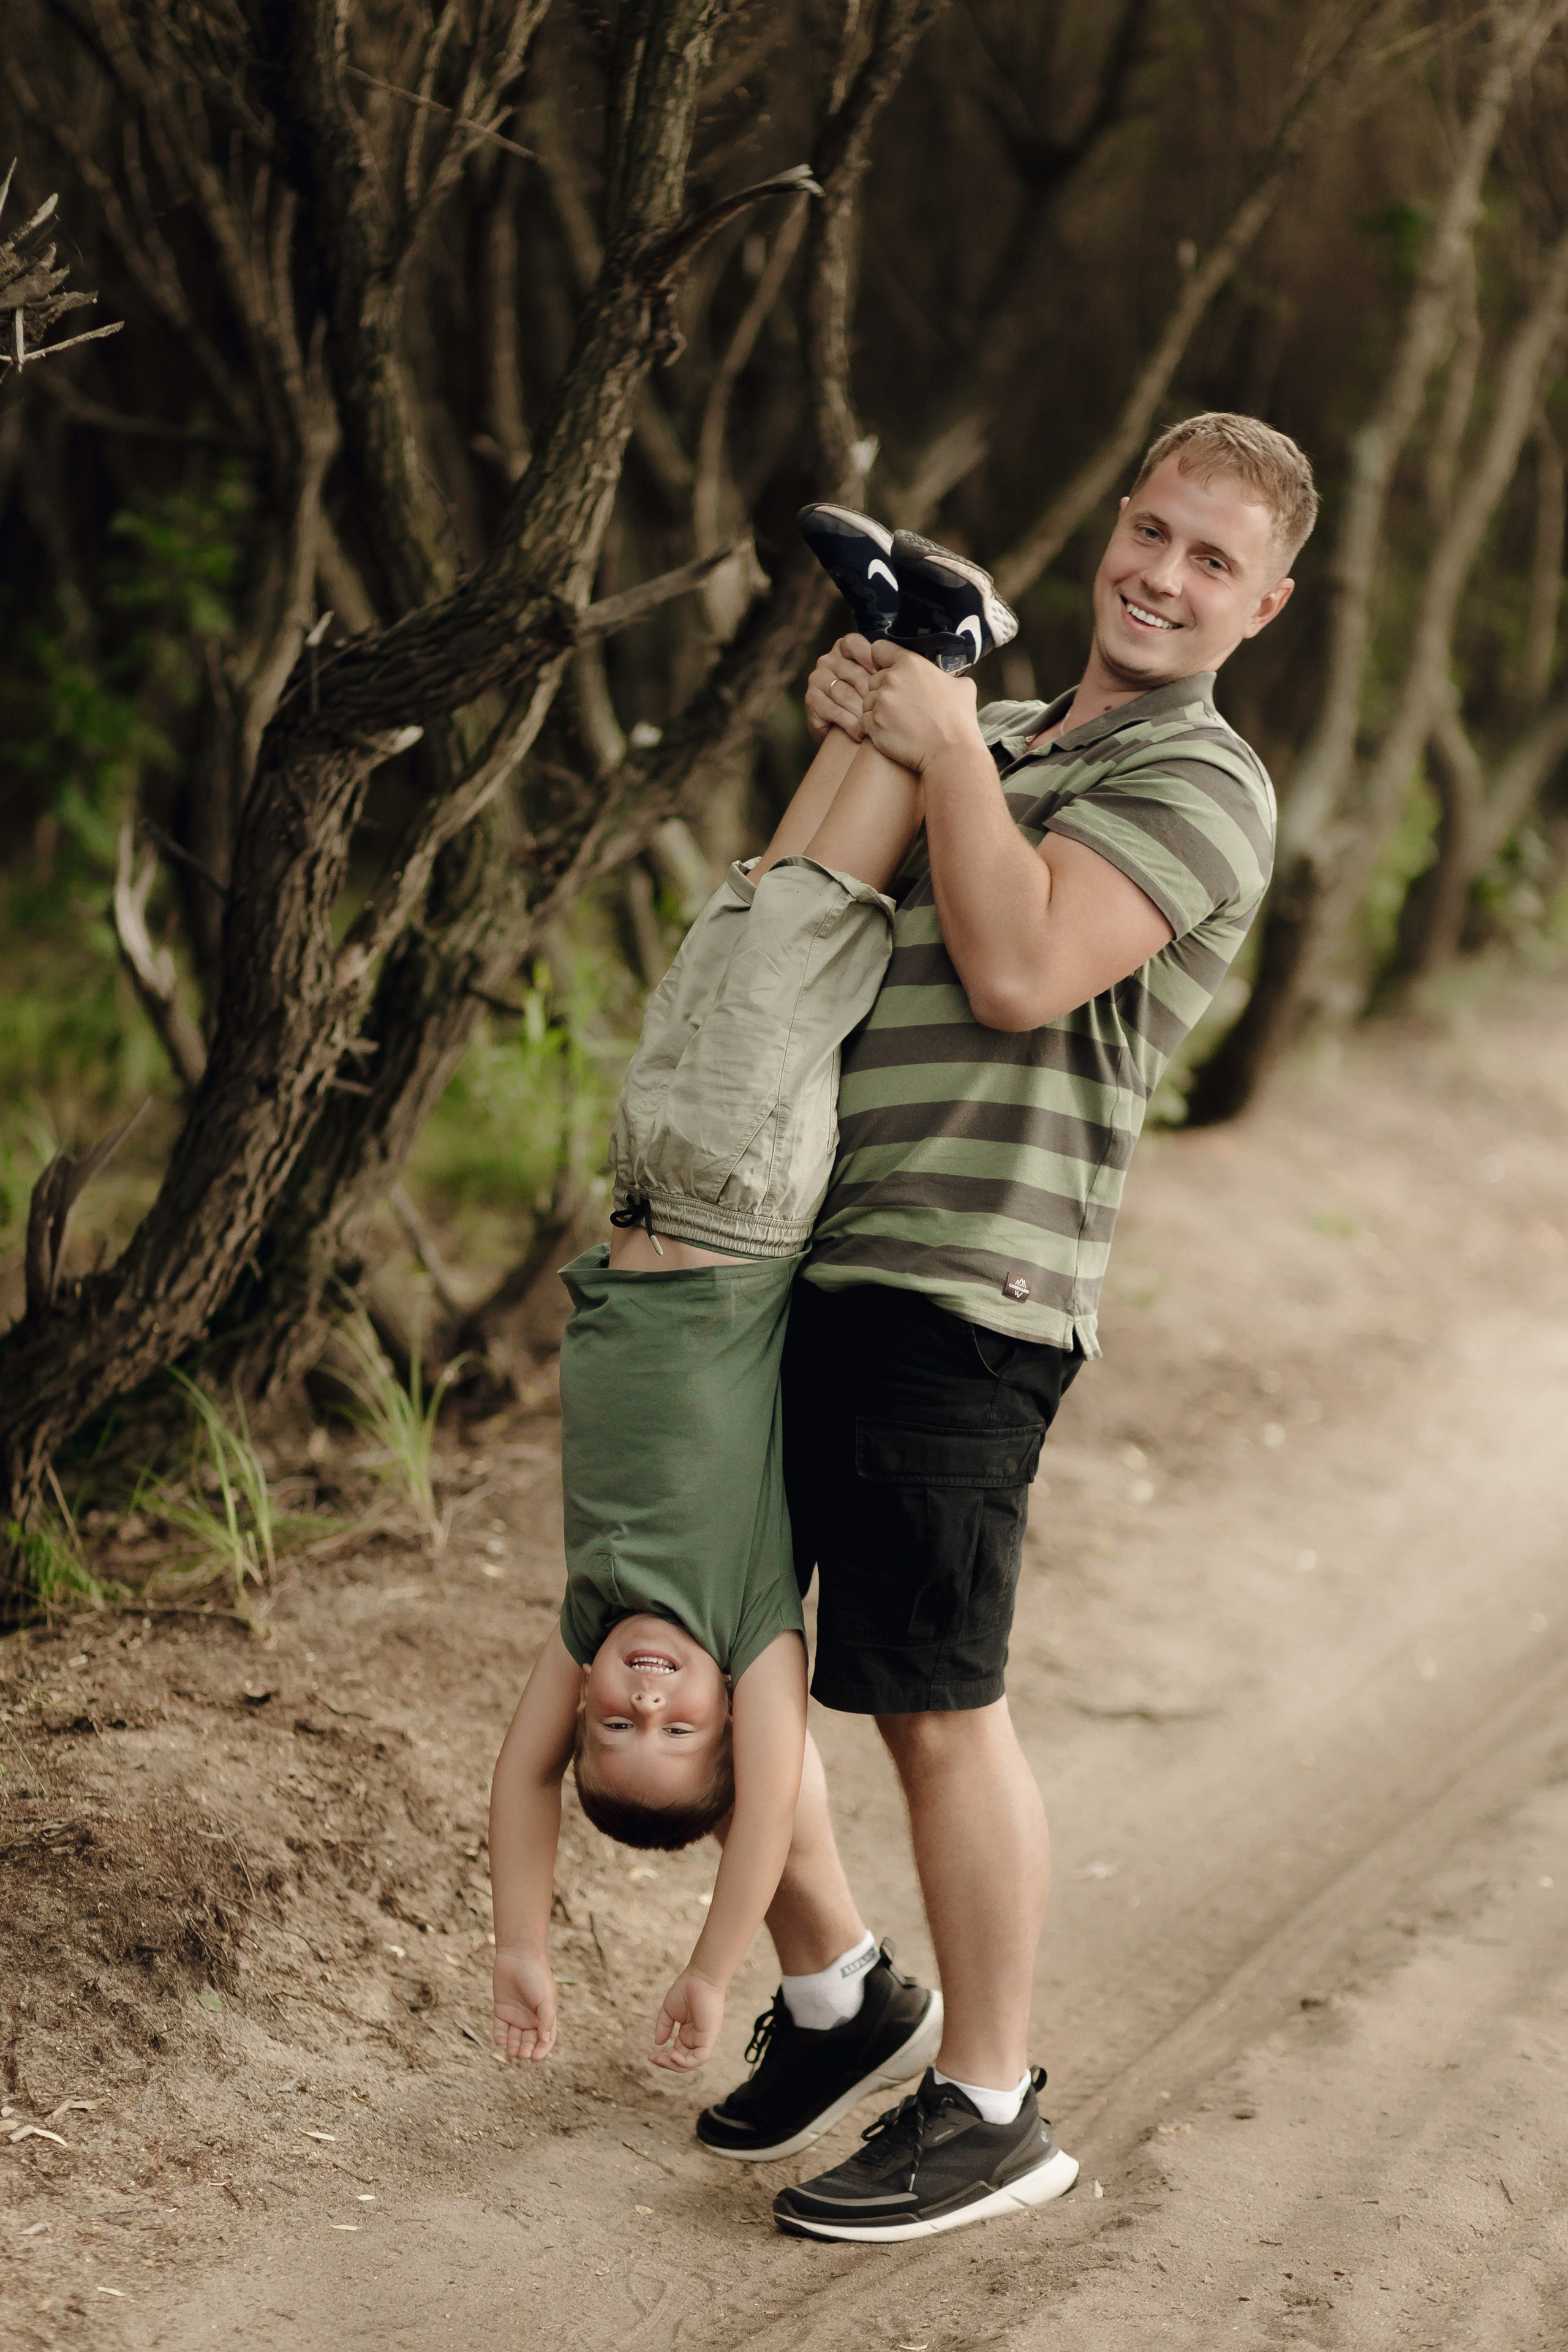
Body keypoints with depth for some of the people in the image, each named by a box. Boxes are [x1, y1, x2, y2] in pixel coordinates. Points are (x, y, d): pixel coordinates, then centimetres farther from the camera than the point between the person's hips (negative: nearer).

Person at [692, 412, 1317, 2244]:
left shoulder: (1201, 784, -4)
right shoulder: (1005, 738, 22)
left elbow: (1022, 970, -19)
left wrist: (942, 746, -11)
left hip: (952, 1291, -8)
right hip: (784, 1259, 8)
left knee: (933, 1707, -2)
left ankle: (990, 2110, 13)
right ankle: (830, 1989, 31)